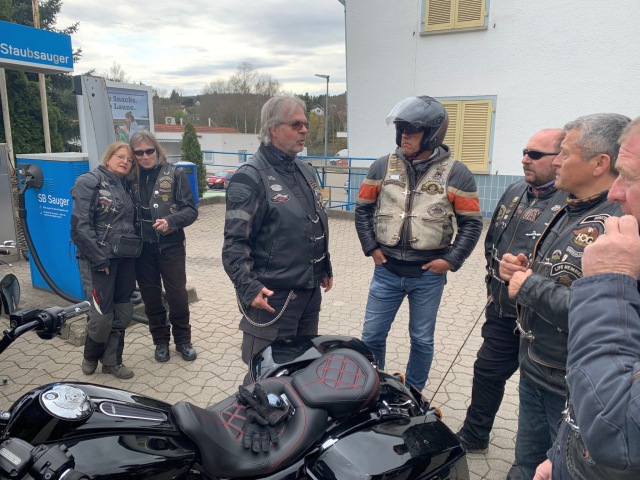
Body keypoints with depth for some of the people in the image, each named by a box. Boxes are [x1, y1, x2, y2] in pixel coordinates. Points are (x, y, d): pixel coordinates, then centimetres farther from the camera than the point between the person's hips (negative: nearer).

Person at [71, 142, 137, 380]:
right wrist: (100, 260, -16)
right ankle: (90, 356, 29)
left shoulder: (125, 185, 13)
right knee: (102, 314, 0)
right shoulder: (90, 181, -8)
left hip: (126, 259, 7)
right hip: (100, 259, -7)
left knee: (123, 312, 10)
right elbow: (81, 225, -15)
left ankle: (111, 361, 27)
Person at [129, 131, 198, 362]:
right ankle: (161, 341, 29)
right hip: (142, 248, 3)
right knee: (150, 296, 12)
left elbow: (191, 210, -7)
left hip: (170, 245, -3)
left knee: (177, 294, 4)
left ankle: (183, 340, 23)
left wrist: (171, 221, -24)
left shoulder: (174, 174, -5)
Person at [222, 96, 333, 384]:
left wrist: (325, 268, 23)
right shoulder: (250, 177, -14)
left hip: (310, 292, 8)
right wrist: (249, 288, -25)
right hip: (273, 297, -8)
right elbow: (235, 241, -17)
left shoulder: (304, 171, 13)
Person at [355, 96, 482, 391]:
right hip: (386, 270, 2)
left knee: (422, 340, 14)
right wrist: (371, 247, 0)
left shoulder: (456, 173, -5)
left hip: (429, 274, -1)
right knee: (372, 336, 10)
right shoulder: (383, 166, 1)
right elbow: (363, 209, 9)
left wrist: (451, 260, -9)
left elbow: (471, 223, -1)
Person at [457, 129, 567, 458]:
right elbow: (492, 239, 19)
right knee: (488, 372, 19)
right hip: (502, 310, 7)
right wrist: (496, 270, 11)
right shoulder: (515, 192, 8)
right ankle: (473, 437, 40)